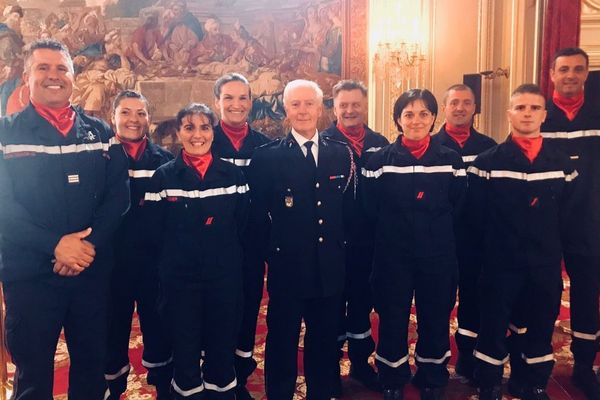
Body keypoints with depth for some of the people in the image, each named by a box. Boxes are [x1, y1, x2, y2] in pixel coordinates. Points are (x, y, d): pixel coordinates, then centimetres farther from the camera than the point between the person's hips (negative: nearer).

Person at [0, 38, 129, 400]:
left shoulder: (100, 133, 8)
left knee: (92, 363, 15)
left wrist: (90, 242, -14)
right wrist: (55, 245, -19)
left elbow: (118, 194, 1)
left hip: (92, 270, 3)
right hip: (30, 273, -2)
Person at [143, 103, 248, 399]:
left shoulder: (233, 174, 2)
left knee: (222, 346, 12)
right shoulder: (163, 176, -2)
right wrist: (176, 256, -1)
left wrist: (227, 254, 3)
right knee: (185, 348, 10)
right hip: (179, 277, -1)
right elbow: (155, 231, -2)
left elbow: (242, 223, 6)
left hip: (225, 275, 1)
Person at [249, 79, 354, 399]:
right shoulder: (267, 157, -3)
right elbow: (257, 213, -2)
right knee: (282, 343, 11)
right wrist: (271, 252, -4)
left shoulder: (342, 154, 7)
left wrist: (341, 247, 4)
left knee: (323, 342, 17)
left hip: (330, 269, 3)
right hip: (287, 268, -3)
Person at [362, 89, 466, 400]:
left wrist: (435, 229, 4)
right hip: (393, 255, -1)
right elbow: (371, 208, -2)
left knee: (435, 317, 12)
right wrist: (394, 229, -1)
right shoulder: (380, 159, -3)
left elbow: (457, 207, 6)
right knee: (392, 318, 8)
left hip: (437, 255, 2)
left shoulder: (451, 159, 2)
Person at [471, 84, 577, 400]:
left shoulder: (562, 164, 5)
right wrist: (493, 247, 0)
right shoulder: (487, 161, -4)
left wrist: (550, 248, 7)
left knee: (542, 327, 14)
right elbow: (477, 214, -3)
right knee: (493, 326, 7)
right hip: (500, 263, -3)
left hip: (546, 264, 3)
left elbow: (565, 215, 10)